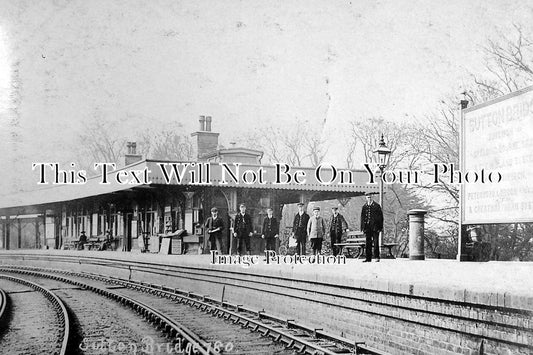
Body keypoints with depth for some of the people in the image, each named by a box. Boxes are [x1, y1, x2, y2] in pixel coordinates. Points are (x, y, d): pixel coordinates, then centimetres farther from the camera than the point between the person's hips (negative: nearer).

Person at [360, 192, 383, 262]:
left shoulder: (377, 206, 2)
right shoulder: (364, 207, 12)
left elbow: (380, 217, 1)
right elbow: (362, 218, 14)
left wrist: (380, 227, -6)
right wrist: (363, 228, 6)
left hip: (375, 227, -3)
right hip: (367, 227, 3)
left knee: (376, 242, -5)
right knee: (368, 243, 4)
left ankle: (377, 257, 0)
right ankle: (368, 258, 8)